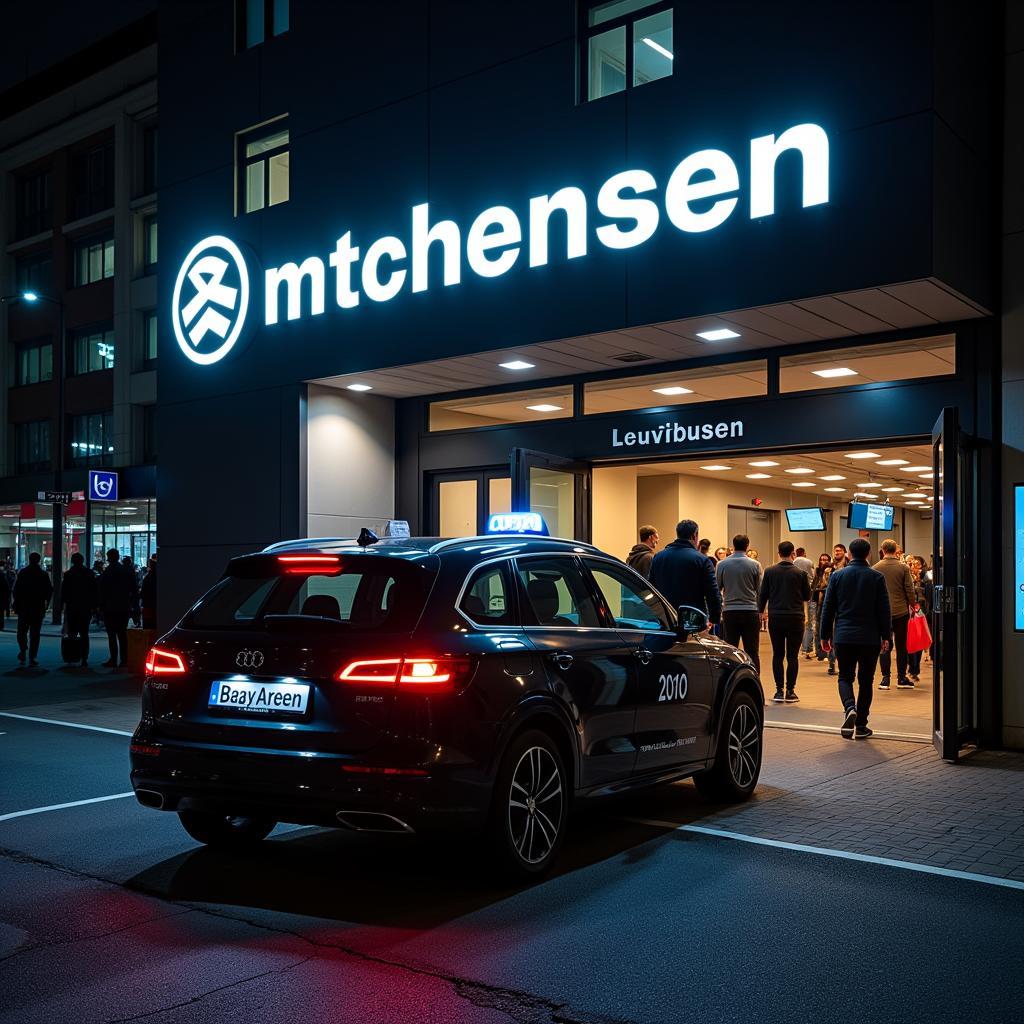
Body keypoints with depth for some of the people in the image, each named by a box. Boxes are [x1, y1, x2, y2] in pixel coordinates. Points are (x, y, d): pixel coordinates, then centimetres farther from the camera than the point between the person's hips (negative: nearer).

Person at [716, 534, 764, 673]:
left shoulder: (721, 565, -1)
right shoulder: (755, 565, -4)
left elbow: (716, 588, 5)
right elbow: (760, 590, 1)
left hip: (730, 611, 1)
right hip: (751, 611, -1)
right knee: (752, 652, 2)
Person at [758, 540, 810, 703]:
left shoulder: (769, 572, -2)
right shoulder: (800, 573, -6)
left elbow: (762, 595, 3)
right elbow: (807, 596, 4)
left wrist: (761, 612, 18)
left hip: (775, 618, 1)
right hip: (795, 618, -1)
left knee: (777, 655, 8)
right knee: (792, 656, 5)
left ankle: (779, 691, 6)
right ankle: (790, 691, 4)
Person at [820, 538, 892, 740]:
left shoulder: (837, 575, 0)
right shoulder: (877, 577, -2)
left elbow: (828, 608, 2)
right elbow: (884, 610, -1)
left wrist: (825, 635, 10)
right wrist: (885, 636, 8)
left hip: (843, 637, 0)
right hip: (870, 638, 0)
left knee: (845, 677, 12)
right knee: (865, 680, 10)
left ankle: (849, 708, -17)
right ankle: (861, 725, 12)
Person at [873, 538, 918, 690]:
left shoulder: (876, 568, -3)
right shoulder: (903, 567, -6)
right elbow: (909, 589, -4)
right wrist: (913, 604, 12)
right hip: (901, 611, -1)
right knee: (901, 645, 8)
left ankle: (885, 678, 3)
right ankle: (901, 679, 11)